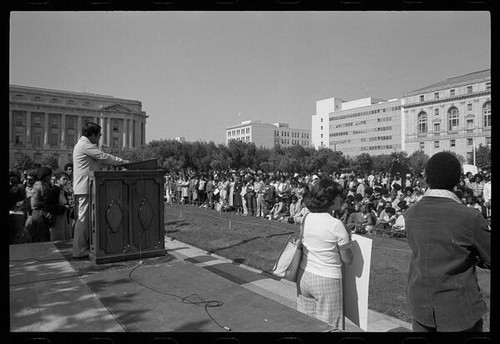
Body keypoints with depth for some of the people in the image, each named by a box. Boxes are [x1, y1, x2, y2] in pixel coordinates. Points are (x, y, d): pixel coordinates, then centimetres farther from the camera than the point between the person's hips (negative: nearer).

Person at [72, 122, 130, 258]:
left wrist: (118, 162, 16)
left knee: (84, 217, 14)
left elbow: (100, 160, 22)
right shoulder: (86, 145, -12)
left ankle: (81, 247, 22)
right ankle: (80, 250, -2)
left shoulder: (83, 144, 21)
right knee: (84, 218, -7)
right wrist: (122, 161, -2)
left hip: (83, 187, 11)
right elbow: (104, 157, -13)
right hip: (85, 187, -11)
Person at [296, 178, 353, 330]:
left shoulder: (306, 218, -2)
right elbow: (347, 259, -9)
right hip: (327, 280, -6)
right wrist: (347, 240, 8)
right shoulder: (336, 225, -18)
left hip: (304, 277, 6)